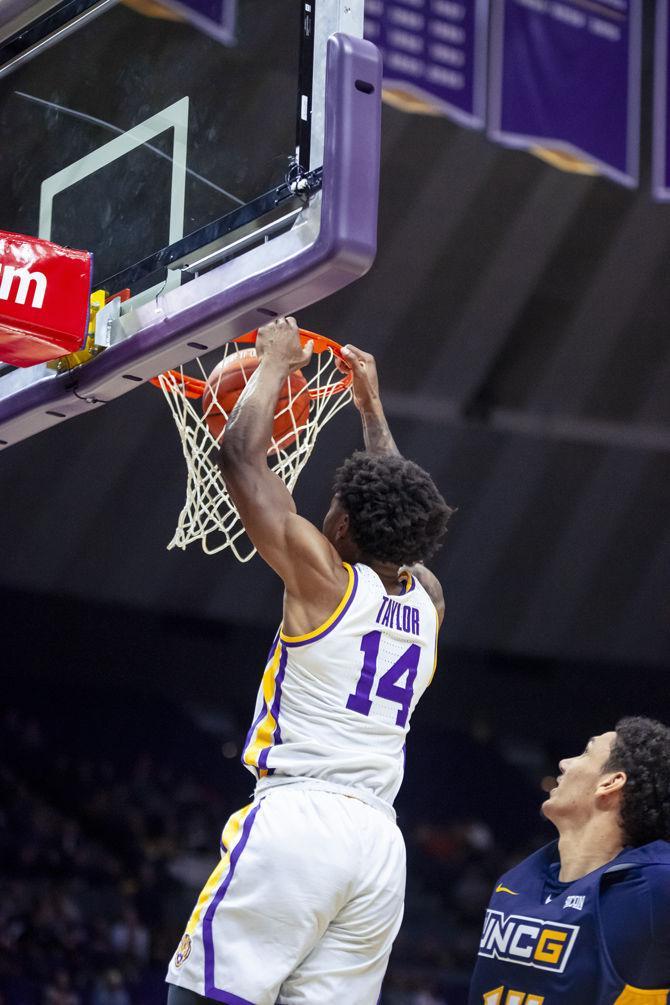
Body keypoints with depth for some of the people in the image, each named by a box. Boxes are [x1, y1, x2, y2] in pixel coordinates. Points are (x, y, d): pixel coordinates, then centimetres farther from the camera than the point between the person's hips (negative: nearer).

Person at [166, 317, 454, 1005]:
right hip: (378, 842, 6)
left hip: (295, 819, -6)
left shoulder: (324, 577, -2)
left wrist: (275, 363, 15)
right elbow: (398, 513, 35)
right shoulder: (428, 601, 15)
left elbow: (241, 456, 3)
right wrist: (371, 406, 43)